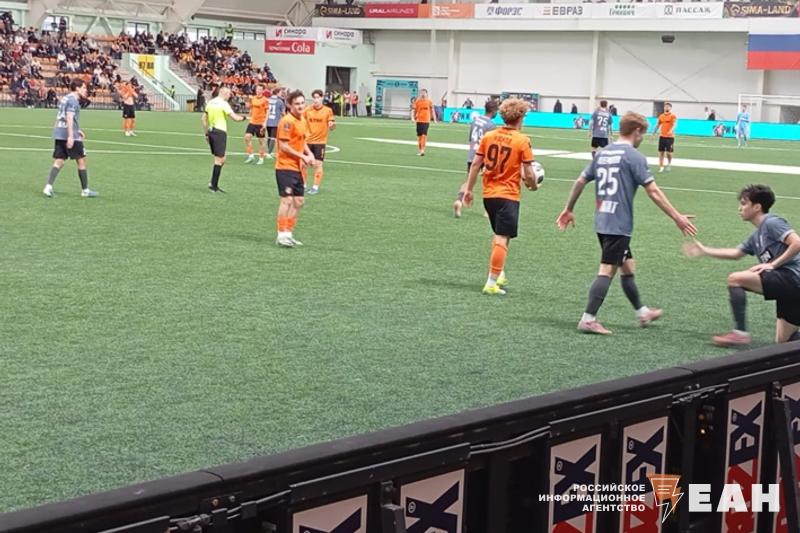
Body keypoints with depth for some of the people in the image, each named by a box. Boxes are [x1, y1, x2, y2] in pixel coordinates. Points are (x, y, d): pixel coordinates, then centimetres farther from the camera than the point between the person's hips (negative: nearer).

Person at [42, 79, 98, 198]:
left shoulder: (65, 98, 19)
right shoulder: (73, 100, -10)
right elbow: (69, 118, -21)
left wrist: (77, 130, 36)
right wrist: (71, 136, -28)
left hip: (58, 134, 9)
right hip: (69, 135, -9)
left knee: (59, 161, 5)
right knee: (81, 161, 3)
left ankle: (48, 187, -9)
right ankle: (85, 190, 10)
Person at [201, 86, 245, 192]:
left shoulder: (210, 102, 12)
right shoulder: (223, 104, -10)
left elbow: (204, 118, 15)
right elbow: (235, 118, -13)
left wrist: (206, 133, 19)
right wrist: (243, 117, 8)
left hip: (211, 131, 8)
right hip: (220, 132, -8)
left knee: (221, 160, 16)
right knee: (219, 160, -3)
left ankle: (213, 183, 11)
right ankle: (214, 186, -2)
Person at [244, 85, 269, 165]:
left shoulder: (265, 100, -8)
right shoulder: (253, 98, 8)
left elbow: (267, 112, -9)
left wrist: (265, 123, -16)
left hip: (260, 123, -5)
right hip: (252, 122, 5)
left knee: (261, 141, 3)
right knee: (247, 137, -6)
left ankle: (261, 159, 13)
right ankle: (251, 156, 4)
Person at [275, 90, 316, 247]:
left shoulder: (302, 120, 13)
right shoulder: (287, 121, -15)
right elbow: (283, 146, -18)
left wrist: (309, 154, 7)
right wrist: (303, 157, -16)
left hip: (297, 168, 9)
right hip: (285, 167, -9)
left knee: (298, 201, 12)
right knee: (287, 200, -12)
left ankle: (288, 233, 21)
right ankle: (282, 235, -6)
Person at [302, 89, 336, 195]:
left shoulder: (328, 110, -4)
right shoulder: (307, 110, 1)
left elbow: (331, 128, -2)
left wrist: (332, 125, -24)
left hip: (320, 141, -3)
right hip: (307, 141, 3)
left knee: (318, 164, -4)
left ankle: (316, 187, 5)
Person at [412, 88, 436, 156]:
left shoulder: (429, 101, 4)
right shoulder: (417, 101, 2)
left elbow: (432, 110, 14)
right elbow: (413, 110, 3)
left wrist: (434, 119, 12)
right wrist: (412, 117, -11)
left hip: (426, 121, -1)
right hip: (419, 120, 1)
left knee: (424, 135, -13)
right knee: (419, 136, 7)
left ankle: (422, 150, -13)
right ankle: (420, 150, 19)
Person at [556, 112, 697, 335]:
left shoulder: (602, 153, 11)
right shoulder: (634, 156, -10)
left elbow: (580, 181, 15)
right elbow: (653, 192, -14)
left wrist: (569, 209, 26)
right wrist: (677, 218, -10)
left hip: (602, 222, 8)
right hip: (619, 224, -8)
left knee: (628, 266, 19)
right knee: (608, 270, -6)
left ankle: (642, 312, 30)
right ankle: (588, 320, -7)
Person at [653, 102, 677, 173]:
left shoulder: (673, 116, -5)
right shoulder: (661, 116, 10)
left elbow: (674, 124, -18)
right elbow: (657, 125, 17)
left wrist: (671, 131, -37)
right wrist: (653, 134, 13)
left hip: (670, 137, -4)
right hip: (662, 136, 4)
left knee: (668, 152, -4)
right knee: (661, 152, 3)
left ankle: (669, 163, 24)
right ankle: (661, 167, 10)